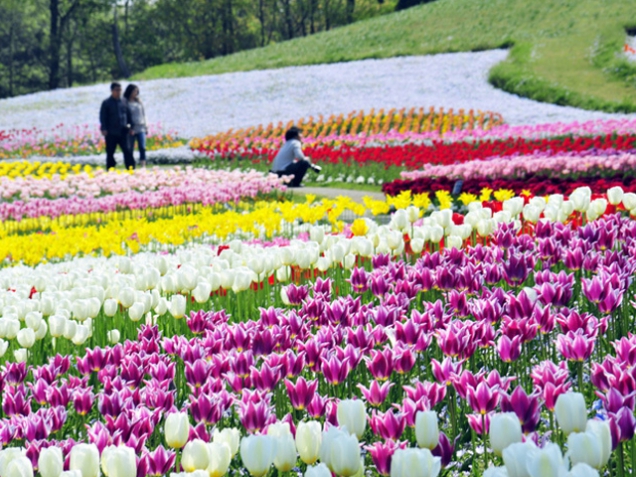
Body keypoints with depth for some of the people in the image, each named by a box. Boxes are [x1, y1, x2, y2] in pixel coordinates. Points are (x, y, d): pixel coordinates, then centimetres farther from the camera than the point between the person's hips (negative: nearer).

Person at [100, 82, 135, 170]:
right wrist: (104, 129, -12)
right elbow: (103, 117, -2)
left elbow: (128, 115, 17)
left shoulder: (123, 102, 9)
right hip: (111, 133, -2)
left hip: (123, 132, 2)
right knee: (110, 153, 5)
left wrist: (129, 126, 10)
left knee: (127, 151, -5)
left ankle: (131, 169, -3)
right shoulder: (106, 103, 0)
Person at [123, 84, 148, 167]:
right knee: (130, 149, 1)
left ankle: (143, 166, -10)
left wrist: (145, 127, 15)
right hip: (131, 129, -4)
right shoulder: (125, 102, -4)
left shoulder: (139, 101, 11)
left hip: (140, 128, 4)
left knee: (142, 148, -8)